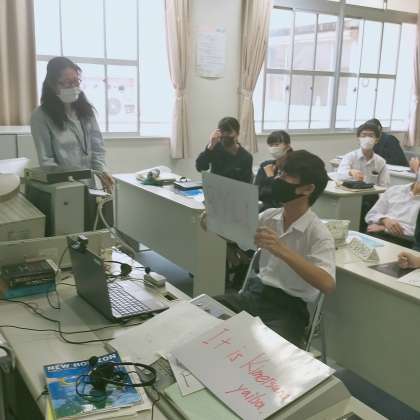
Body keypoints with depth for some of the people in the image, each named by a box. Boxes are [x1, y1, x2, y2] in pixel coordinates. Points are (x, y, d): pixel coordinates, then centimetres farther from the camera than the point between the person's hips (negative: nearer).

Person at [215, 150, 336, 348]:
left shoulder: (318, 233, -14)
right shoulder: (269, 216, 4)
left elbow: (327, 284, -27)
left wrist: (282, 250, -36)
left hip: (289, 307, -5)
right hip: (256, 293, 6)